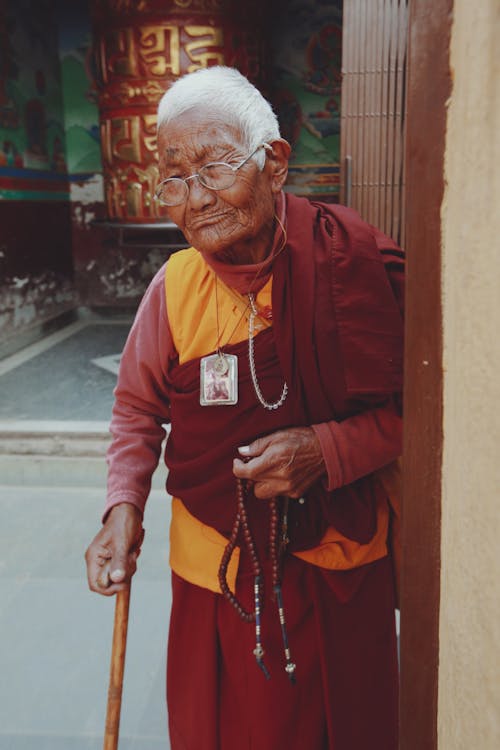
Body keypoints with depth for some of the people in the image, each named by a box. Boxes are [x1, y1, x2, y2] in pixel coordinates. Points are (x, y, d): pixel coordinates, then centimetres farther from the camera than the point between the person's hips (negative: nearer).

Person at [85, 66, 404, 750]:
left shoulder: (350, 263, -16)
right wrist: (123, 506, -7)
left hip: (339, 570, -2)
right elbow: (139, 404, 7)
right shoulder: (175, 286, -7)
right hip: (215, 571, 2)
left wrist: (327, 450, -24)